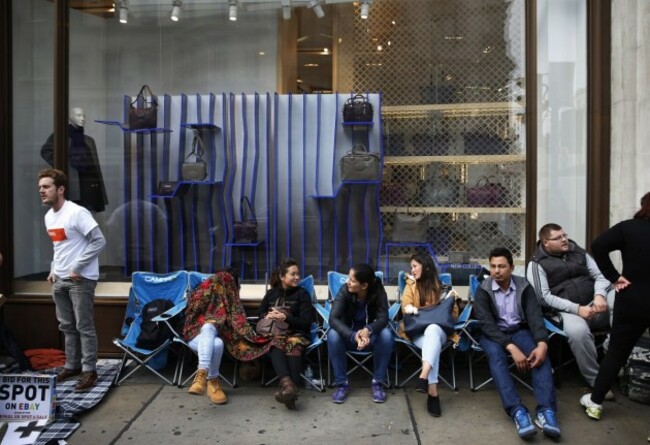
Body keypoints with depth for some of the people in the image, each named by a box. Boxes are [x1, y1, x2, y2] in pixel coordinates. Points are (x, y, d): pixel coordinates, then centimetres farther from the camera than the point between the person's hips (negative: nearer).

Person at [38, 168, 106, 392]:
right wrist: (53, 270, 12)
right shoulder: (48, 216, 12)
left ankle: (89, 370, 6)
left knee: (84, 326, -3)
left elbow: (99, 241, -20)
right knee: (67, 326, 15)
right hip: (60, 280, 8)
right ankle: (72, 365, 28)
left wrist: (77, 267, -19)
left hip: (81, 279, -8)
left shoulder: (77, 213, -16)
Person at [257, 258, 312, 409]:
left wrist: (285, 318, -13)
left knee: (293, 344, -38)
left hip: (296, 333, -1)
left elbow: (306, 323, 1)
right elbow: (260, 314, 21)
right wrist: (267, 316, -3)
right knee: (276, 343, -36)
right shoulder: (271, 293, 17)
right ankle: (287, 383, -58)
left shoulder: (302, 294, 8)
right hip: (273, 332, 1)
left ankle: (287, 386, -57)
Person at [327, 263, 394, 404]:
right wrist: (353, 336, -47)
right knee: (332, 334, -32)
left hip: (370, 336, 0)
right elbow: (333, 318, -30)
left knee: (386, 334, -32)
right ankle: (342, 383, -17)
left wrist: (368, 330, -50)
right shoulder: (345, 291, -21)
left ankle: (378, 382, -14)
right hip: (349, 336, 0)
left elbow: (383, 318, -28)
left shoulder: (378, 291, -19)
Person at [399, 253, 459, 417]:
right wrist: (409, 308, -19)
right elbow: (405, 306, 4)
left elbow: (453, 316, 15)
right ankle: (432, 391, -46)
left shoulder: (440, 288, 14)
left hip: (438, 329, 0)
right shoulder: (411, 286, 16)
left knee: (432, 329, -39)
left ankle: (424, 377, -56)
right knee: (432, 344, -36)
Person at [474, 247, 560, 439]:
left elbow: (535, 316, -12)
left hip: (520, 331, 2)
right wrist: (512, 348, -33)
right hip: (493, 334, -2)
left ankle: (545, 410, -38)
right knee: (495, 354, -35)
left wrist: (542, 344, -33)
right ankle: (517, 411, -44)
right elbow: (487, 323, -19)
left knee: (539, 354, -30)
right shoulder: (483, 290, -9)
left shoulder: (524, 286, -3)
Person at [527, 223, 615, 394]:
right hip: (568, 310, -5)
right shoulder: (537, 264, 0)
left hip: (595, 303, 5)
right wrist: (577, 309, -17)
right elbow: (544, 297, -8)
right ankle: (596, 380, -18)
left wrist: (600, 295, -13)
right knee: (577, 331, -38)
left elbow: (600, 276, 11)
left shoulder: (579, 252, 15)